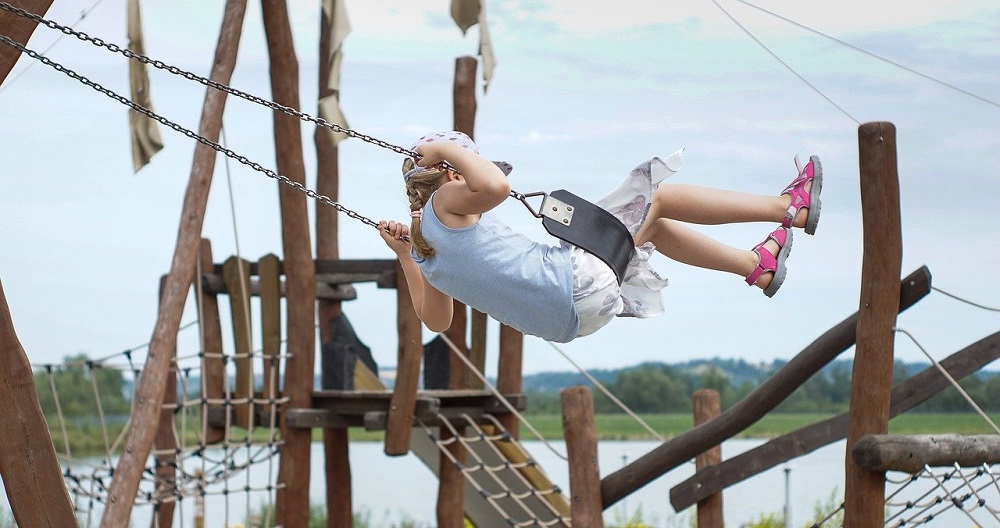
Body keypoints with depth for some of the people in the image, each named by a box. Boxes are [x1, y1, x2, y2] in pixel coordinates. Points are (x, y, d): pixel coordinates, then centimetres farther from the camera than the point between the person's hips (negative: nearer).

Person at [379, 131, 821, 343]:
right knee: (657, 197, 4)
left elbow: (435, 321, 25)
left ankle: (758, 266, 32)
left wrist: (403, 254, 26)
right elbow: (496, 185, -33)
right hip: (572, 277, -10)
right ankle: (790, 208, 6)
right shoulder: (446, 205, -12)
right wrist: (444, 148, -17)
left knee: (654, 226, 28)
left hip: (562, 321, 10)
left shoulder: (426, 255, 12)